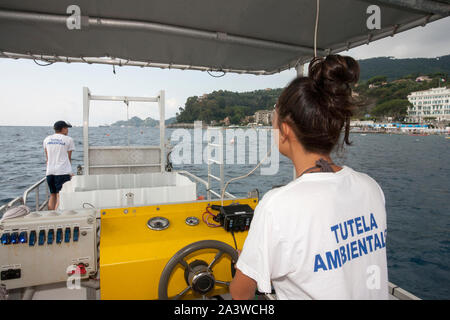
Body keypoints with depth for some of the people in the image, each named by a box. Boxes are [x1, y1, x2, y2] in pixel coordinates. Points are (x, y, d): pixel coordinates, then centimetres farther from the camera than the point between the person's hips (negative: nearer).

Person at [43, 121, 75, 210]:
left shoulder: (47, 139, 14)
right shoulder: (68, 139, 1)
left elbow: (47, 158, 17)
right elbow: (69, 158, 5)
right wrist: (69, 172, 16)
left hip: (50, 172, 5)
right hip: (63, 172, -5)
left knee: (52, 195, 16)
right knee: (60, 196, -7)